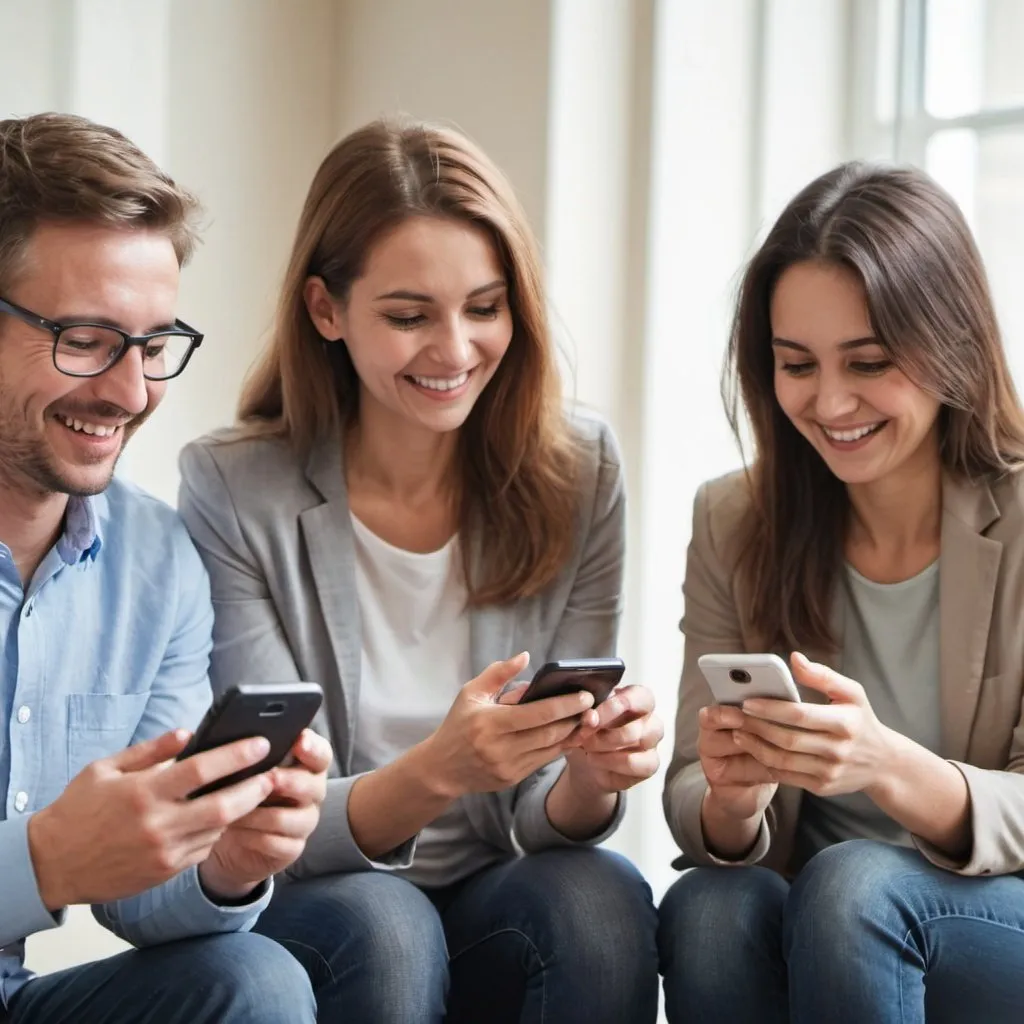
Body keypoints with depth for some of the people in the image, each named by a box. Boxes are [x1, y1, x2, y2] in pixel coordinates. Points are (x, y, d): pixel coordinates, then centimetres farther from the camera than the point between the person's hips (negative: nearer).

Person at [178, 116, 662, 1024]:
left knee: (602, 898, -29)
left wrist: (590, 781, -27)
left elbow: (546, 820, -2)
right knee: (380, 926, -33)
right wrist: (436, 772, -33)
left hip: (495, 901, 2)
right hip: (306, 911, -2)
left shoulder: (577, 475, -5)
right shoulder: (232, 493, -13)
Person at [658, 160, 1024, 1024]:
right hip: (813, 925, 2)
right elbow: (696, 813, -1)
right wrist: (732, 802, -25)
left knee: (853, 885, -32)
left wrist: (889, 769, -32)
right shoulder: (735, 525, 1)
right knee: (707, 910, -29)